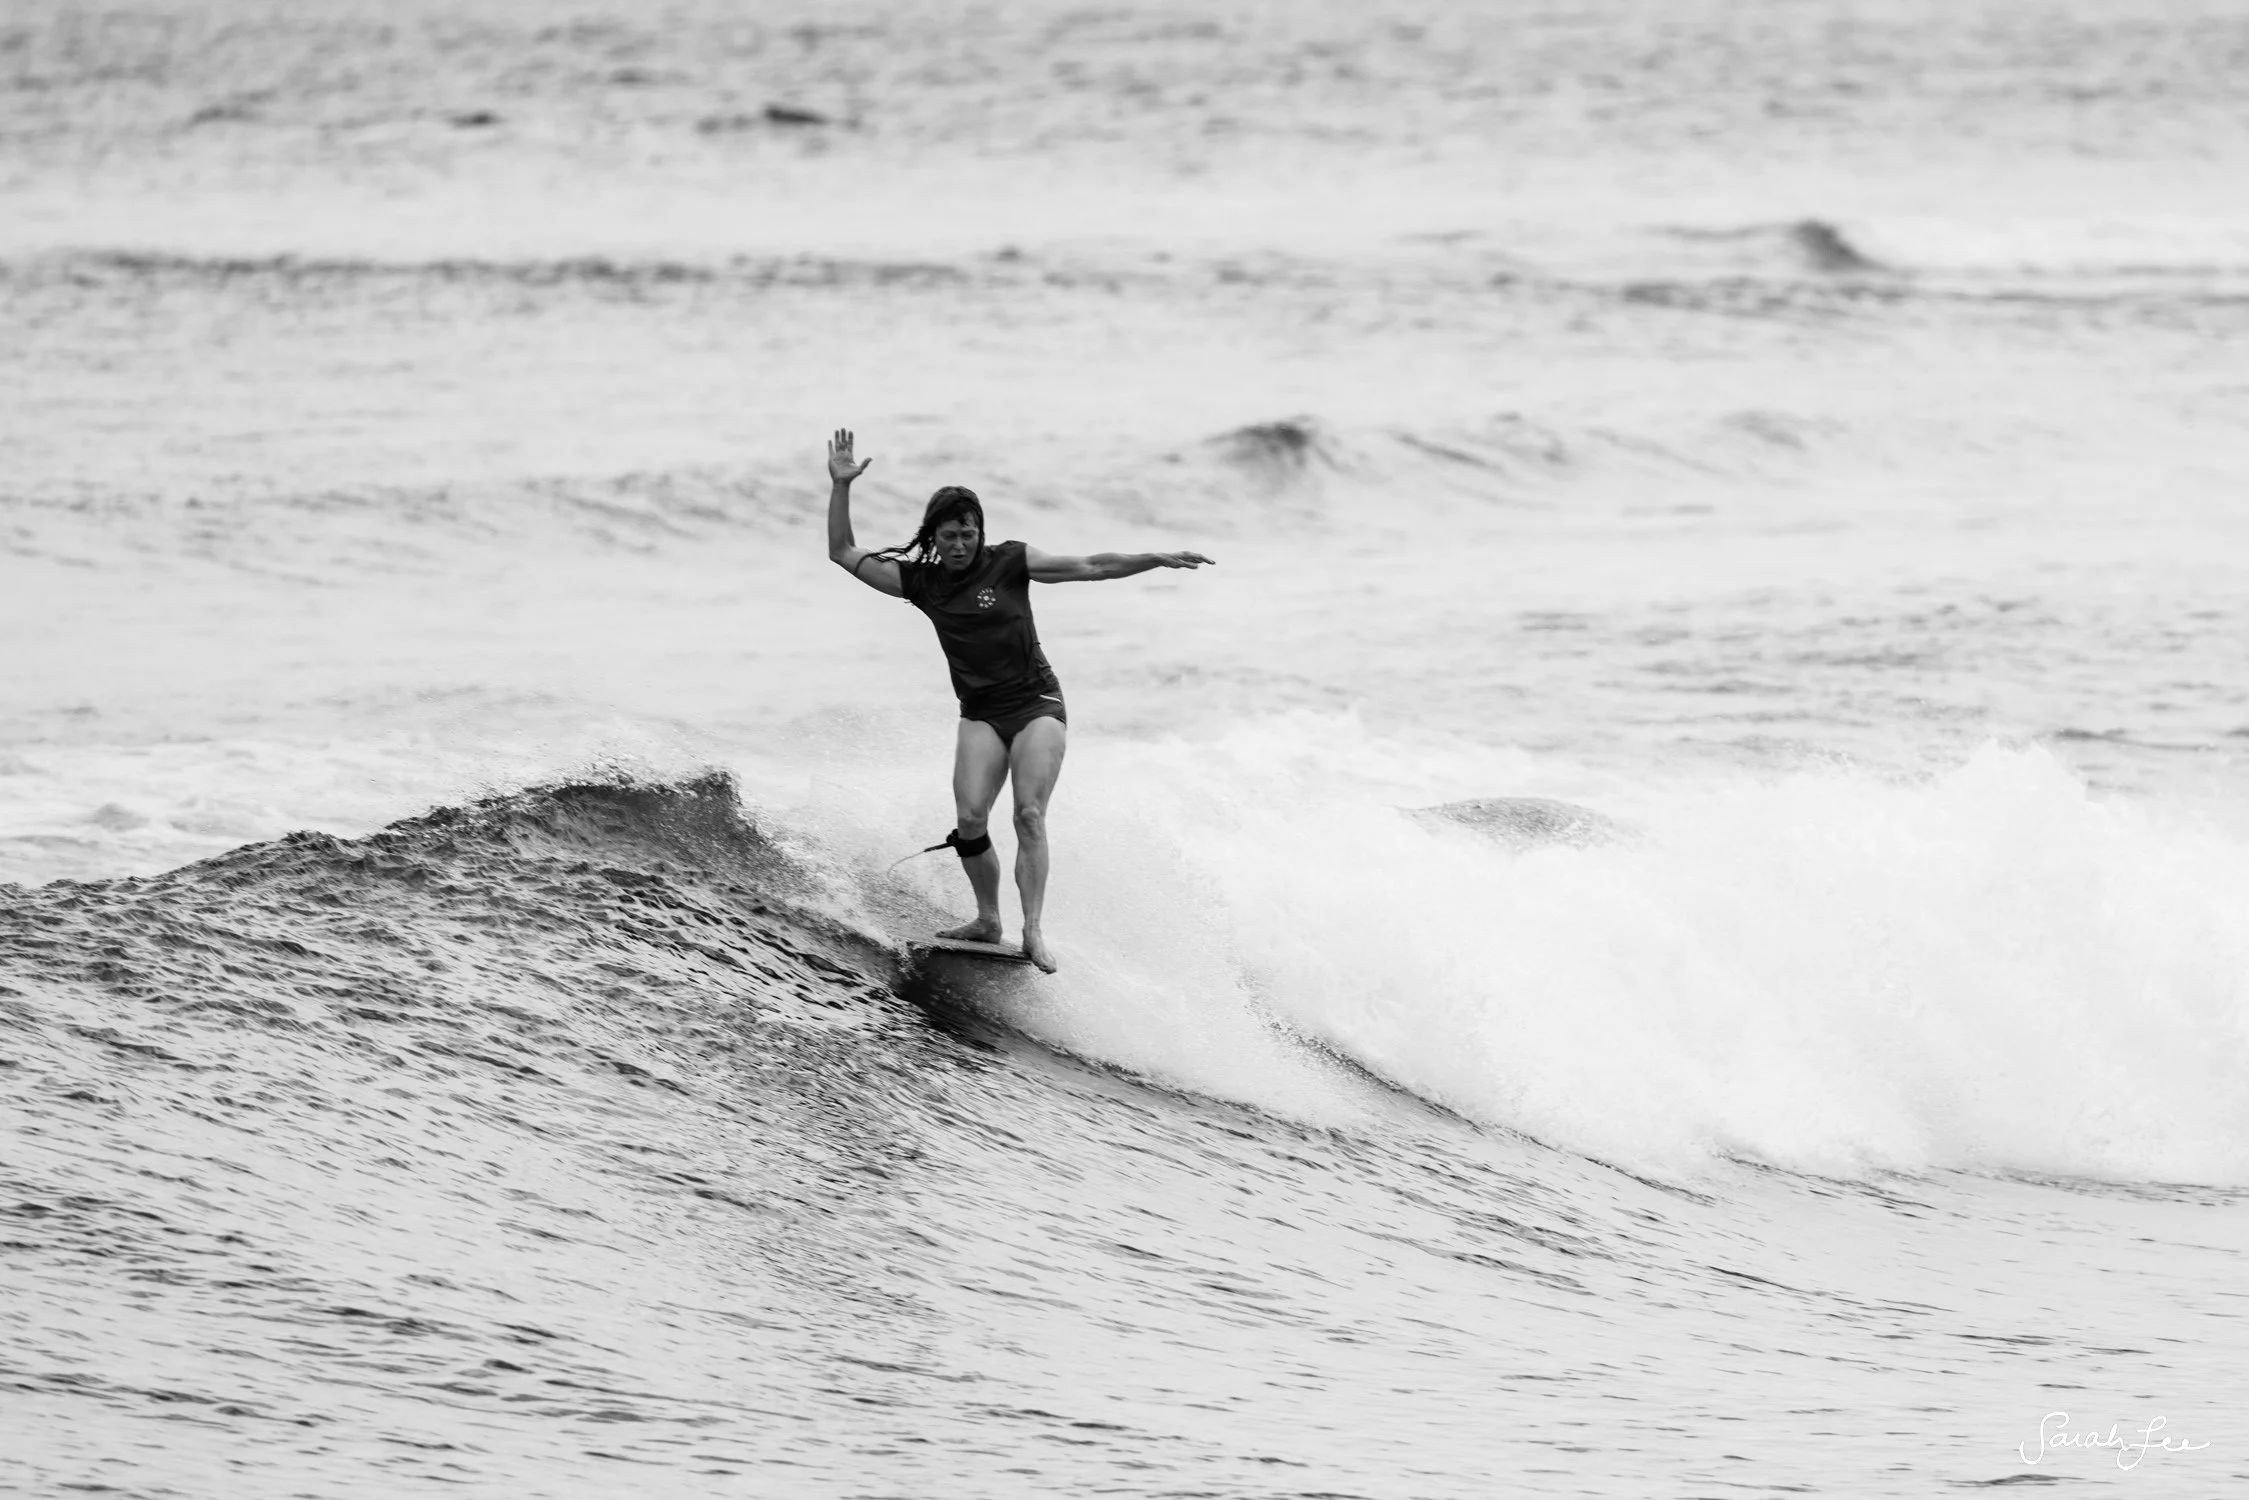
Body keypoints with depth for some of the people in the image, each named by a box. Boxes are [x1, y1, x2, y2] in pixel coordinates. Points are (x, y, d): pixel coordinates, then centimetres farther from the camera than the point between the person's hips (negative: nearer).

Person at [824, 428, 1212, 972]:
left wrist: (1160, 559, -10)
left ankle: (1033, 931, -24)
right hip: (981, 714, 3)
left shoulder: (1009, 562, -2)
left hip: (1037, 703, -3)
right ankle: (988, 920, 2)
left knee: (1029, 813, -19)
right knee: (969, 819, -14)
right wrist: (840, 487, -3)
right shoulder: (919, 581, 5)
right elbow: (843, 554, 8)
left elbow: (1089, 567, -3)